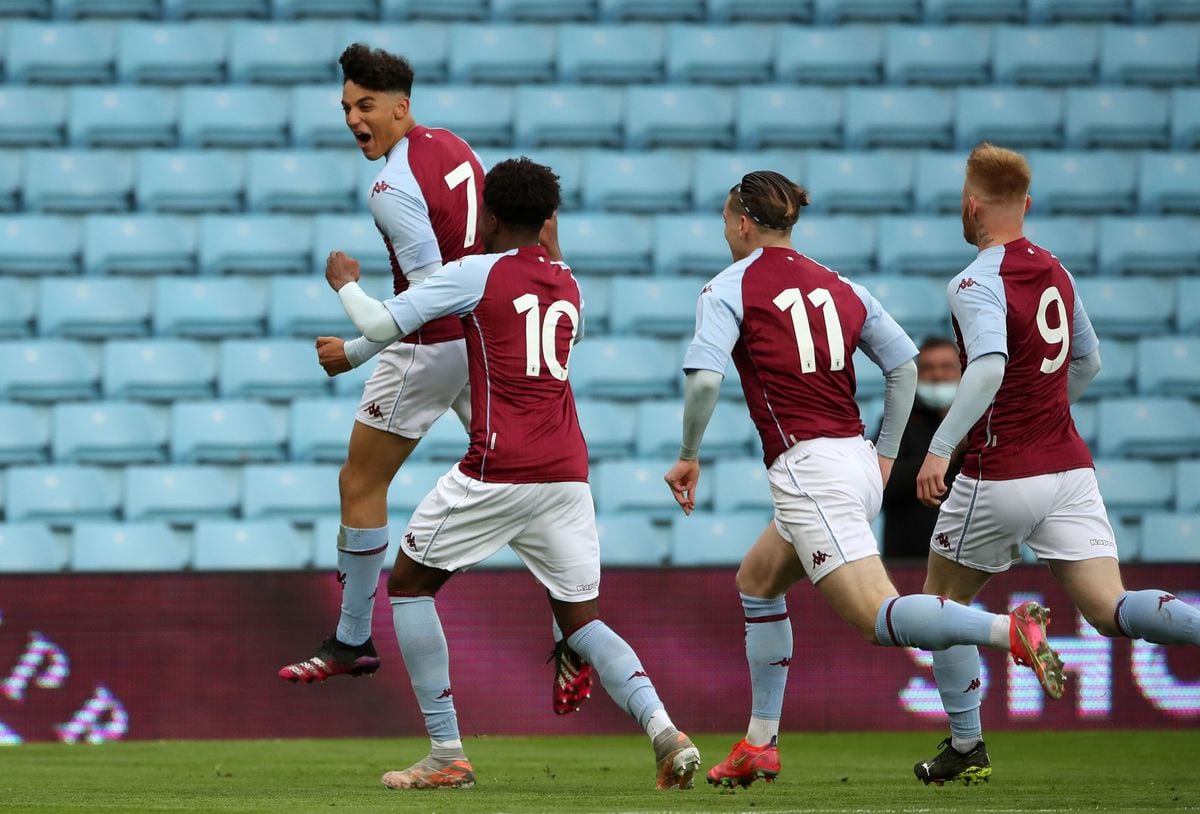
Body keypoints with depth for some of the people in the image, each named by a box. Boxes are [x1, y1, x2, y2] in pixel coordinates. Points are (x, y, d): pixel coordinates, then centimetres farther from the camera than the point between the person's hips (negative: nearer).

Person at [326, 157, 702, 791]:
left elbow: (381, 325, -2)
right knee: (581, 619, 12)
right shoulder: (568, 287, 17)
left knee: (409, 584, 12)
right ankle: (662, 729, -14)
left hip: (497, 471, -6)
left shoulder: (475, 274, -2)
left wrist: (345, 285, 18)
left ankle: (446, 755, 5)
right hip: (568, 472, 6)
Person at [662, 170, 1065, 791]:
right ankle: (760, 745, 25)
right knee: (756, 582, 25)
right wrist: (884, 454, 19)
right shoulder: (838, 286, 16)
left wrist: (689, 456, 0)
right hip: (858, 465, 8)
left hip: (808, 470, -8)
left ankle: (1009, 630, -37)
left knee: (879, 616, -16)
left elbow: (704, 377, -14)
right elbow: (904, 364, 13)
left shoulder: (729, 288, -2)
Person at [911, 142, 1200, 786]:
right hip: (1069, 466, 6)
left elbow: (989, 368, -29)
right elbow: (1088, 363, 25)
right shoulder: (1054, 272, 12)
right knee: (1109, 610, -3)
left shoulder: (976, 285, -12)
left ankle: (966, 746, 17)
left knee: (943, 599, 16)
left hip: (1000, 477, -6)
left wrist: (939, 449, -33)